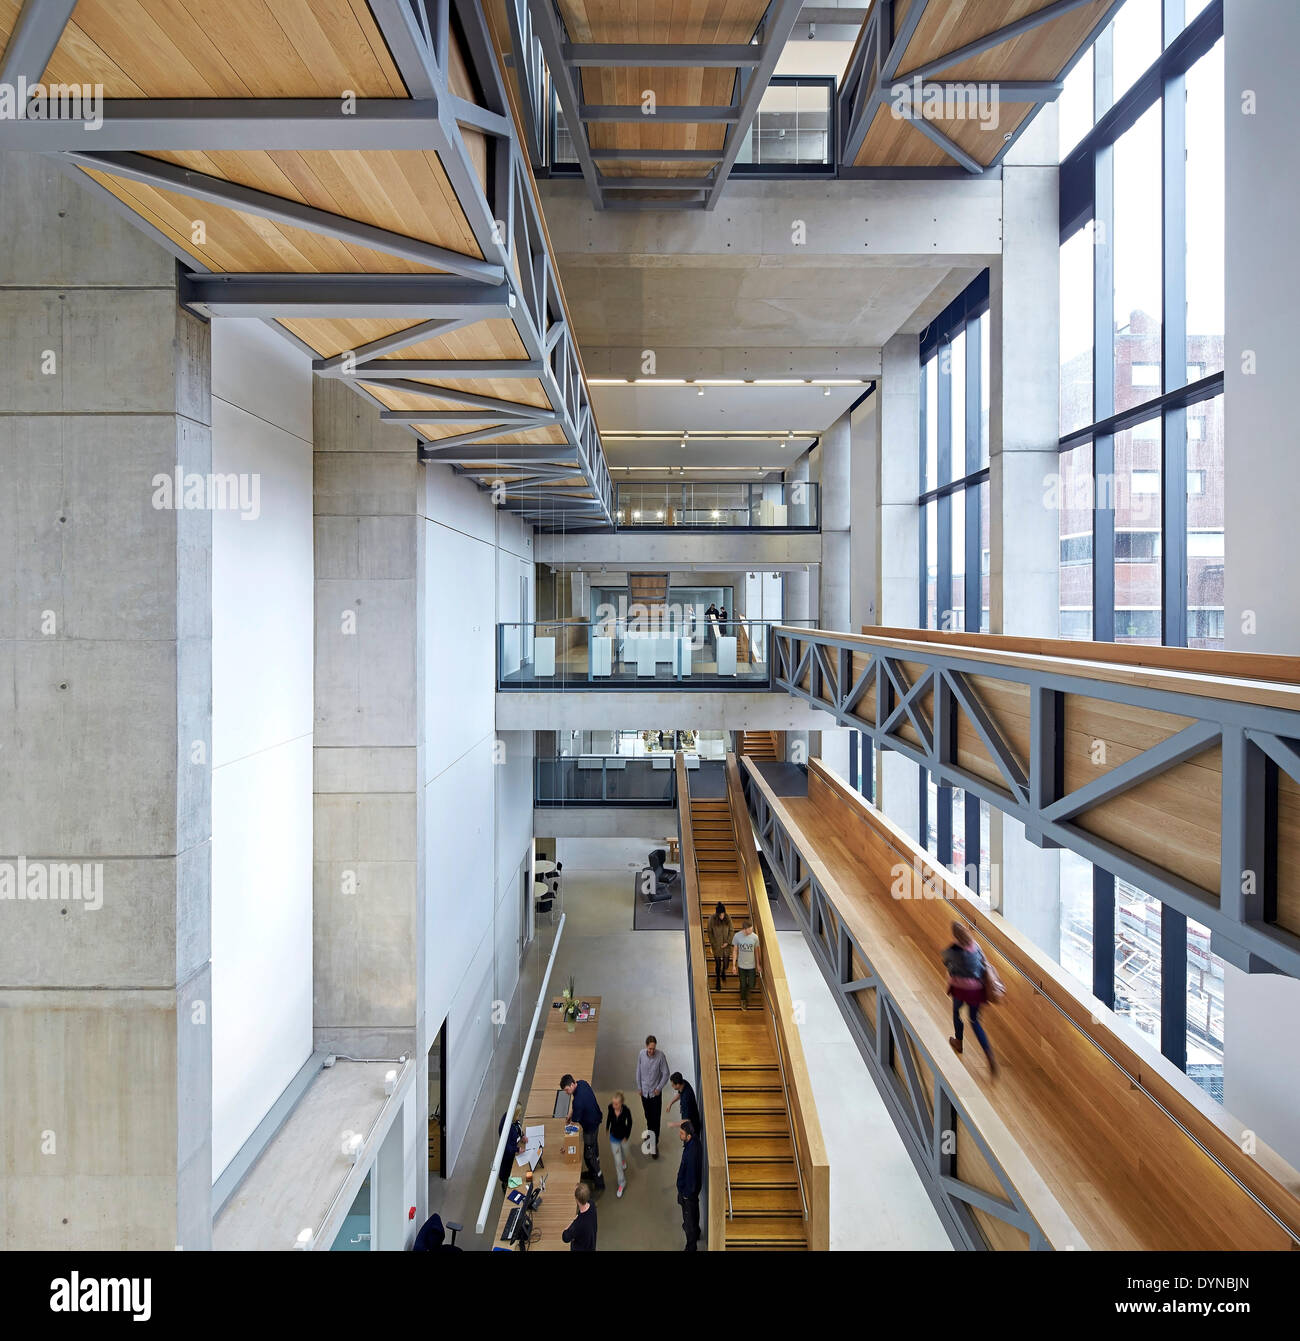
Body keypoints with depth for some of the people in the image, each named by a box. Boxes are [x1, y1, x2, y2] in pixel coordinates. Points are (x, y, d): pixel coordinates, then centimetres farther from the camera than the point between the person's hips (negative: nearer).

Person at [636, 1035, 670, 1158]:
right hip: (644, 1091, 3)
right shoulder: (641, 1054, -12)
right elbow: (638, 1071, 1)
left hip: (656, 1092, -3)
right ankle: (650, 1133, 42)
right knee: (648, 1116, 19)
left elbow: (666, 1074, -11)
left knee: (656, 1119, -1)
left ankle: (655, 1145, 8)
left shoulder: (660, 1056, -20)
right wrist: (639, 1087, 3)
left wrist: (659, 1088, -12)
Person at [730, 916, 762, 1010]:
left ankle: (747, 995, 43)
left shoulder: (755, 937, -15)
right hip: (741, 965, -1)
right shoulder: (737, 936, -17)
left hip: (751, 965, 1)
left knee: (751, 986, 9)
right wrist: (733, 965, -3)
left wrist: (758, 965, 6)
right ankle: (743, 1000, 38)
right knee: (743, 985, 11)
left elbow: (756, 951, -1)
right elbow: (735, 951, -6)